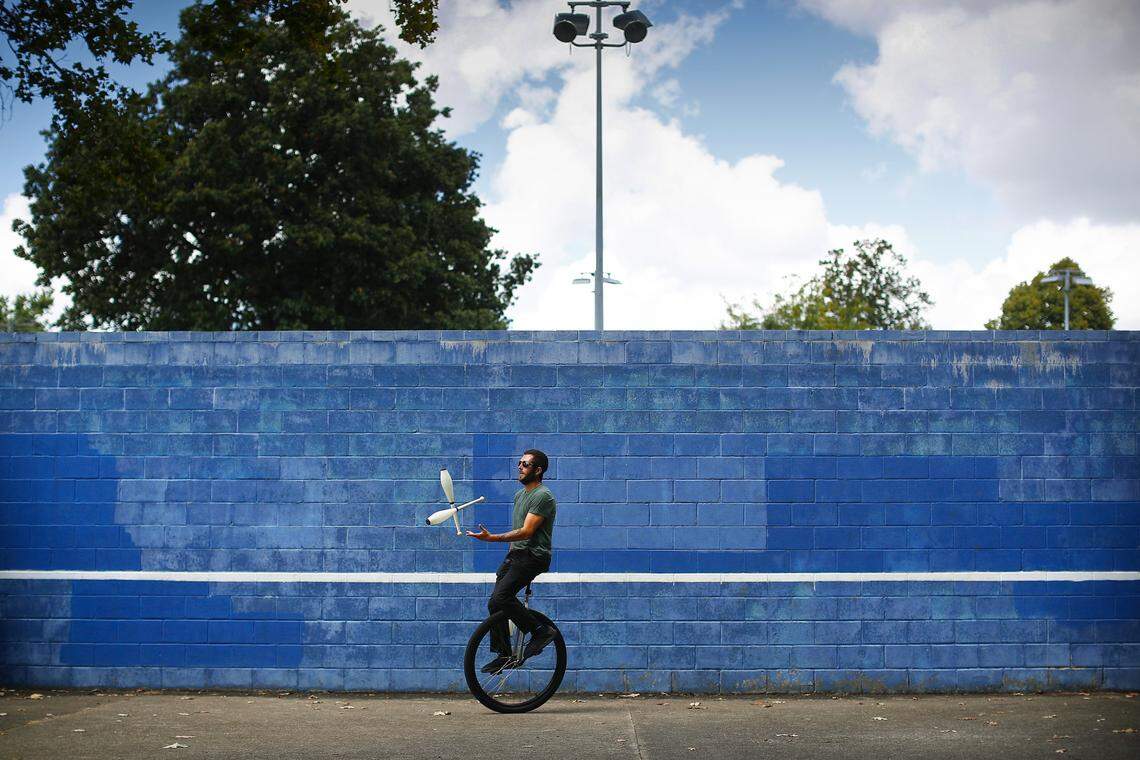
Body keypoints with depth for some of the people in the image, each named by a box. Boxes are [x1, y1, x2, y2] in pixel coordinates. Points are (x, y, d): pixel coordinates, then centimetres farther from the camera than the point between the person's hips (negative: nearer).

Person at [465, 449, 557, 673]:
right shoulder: (520, 495, 18)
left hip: (533, 556, -9)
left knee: (499, 600, -22)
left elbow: (526, 532, -22)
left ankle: (541, 631, -9)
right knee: (496, 602, 5)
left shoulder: (543, 496, -13)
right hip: (515, 555, 9)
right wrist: (512, 556, 25)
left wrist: (491, 538, -28)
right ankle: (504, 655, 14)